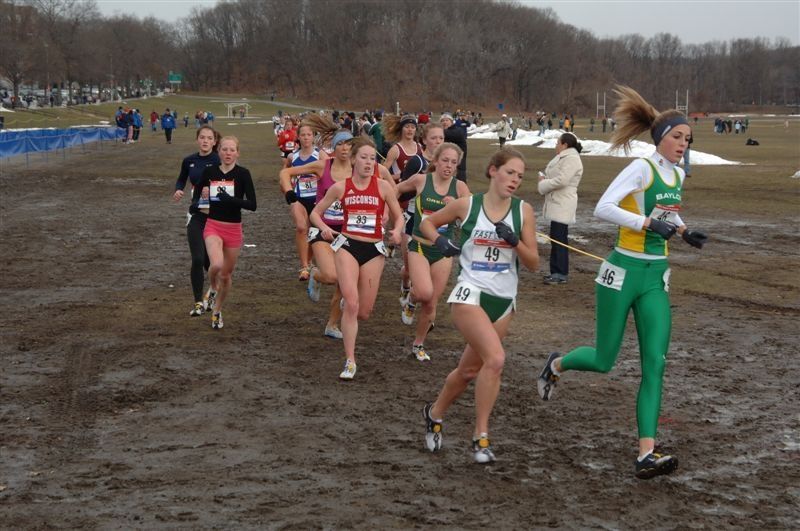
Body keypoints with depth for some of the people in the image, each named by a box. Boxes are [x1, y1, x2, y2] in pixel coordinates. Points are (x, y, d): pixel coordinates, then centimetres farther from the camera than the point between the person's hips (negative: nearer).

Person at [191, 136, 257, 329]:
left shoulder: (243, 174, -8)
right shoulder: (209, 172, 0)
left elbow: (252, 204, -14)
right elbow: (197, 193, 15)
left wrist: (231, 199, -26)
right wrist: (195, 204, -5)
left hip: (233, 230, 0)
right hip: (213, 226, 0)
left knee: (226, 274, 11)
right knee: (216, 265, -26)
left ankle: (217, 311, 35)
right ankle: (213, 289, 8)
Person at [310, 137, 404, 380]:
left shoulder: (383, 187, 0)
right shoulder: (340, 187, 2)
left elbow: (398, 216, 8)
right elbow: (316, 212, 11)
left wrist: (396, 231, -14)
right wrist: (324, 227, -10)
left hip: (374, 250, 1)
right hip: (347, 246, -1)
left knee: (364, 312, 5)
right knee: (351, 304, -15)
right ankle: (350, 361, -8)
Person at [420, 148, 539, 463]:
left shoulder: (523, 210, 1)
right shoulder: (466, 205, -3)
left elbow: (533, 263, 1)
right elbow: (427, 222, 13)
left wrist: (514, 240, -16)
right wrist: (439, 240, -7)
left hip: (504, 300, 4)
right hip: (470, 294, -4)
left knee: (470, 370, 12)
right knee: (495, 359, -23)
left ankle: (435, 414, 37)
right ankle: (481, 437, -11)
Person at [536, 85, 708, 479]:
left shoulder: (677, 175, 10)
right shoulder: (642, 168, -13)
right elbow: (603, 208, -23)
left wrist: (683, 232, 10)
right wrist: (648, 224, -27)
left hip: (656, 278, 6)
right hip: (623, 272, -6)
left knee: (655, 364, -6)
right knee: (603, 361, 5)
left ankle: (646, 454, -8)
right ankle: (556, 364, 39)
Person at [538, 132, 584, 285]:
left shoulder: (571, 159, -15)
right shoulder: (564, 157, 17)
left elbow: (561, 180, -23)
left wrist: (543, 183, -10)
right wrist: (545, 178, 1)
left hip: (562, 205, -10)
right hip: (557, 204, 10)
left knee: (559, 239, -8)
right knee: (555, 239, 13)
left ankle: (560, 274, -6)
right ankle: (556, 271, 18)